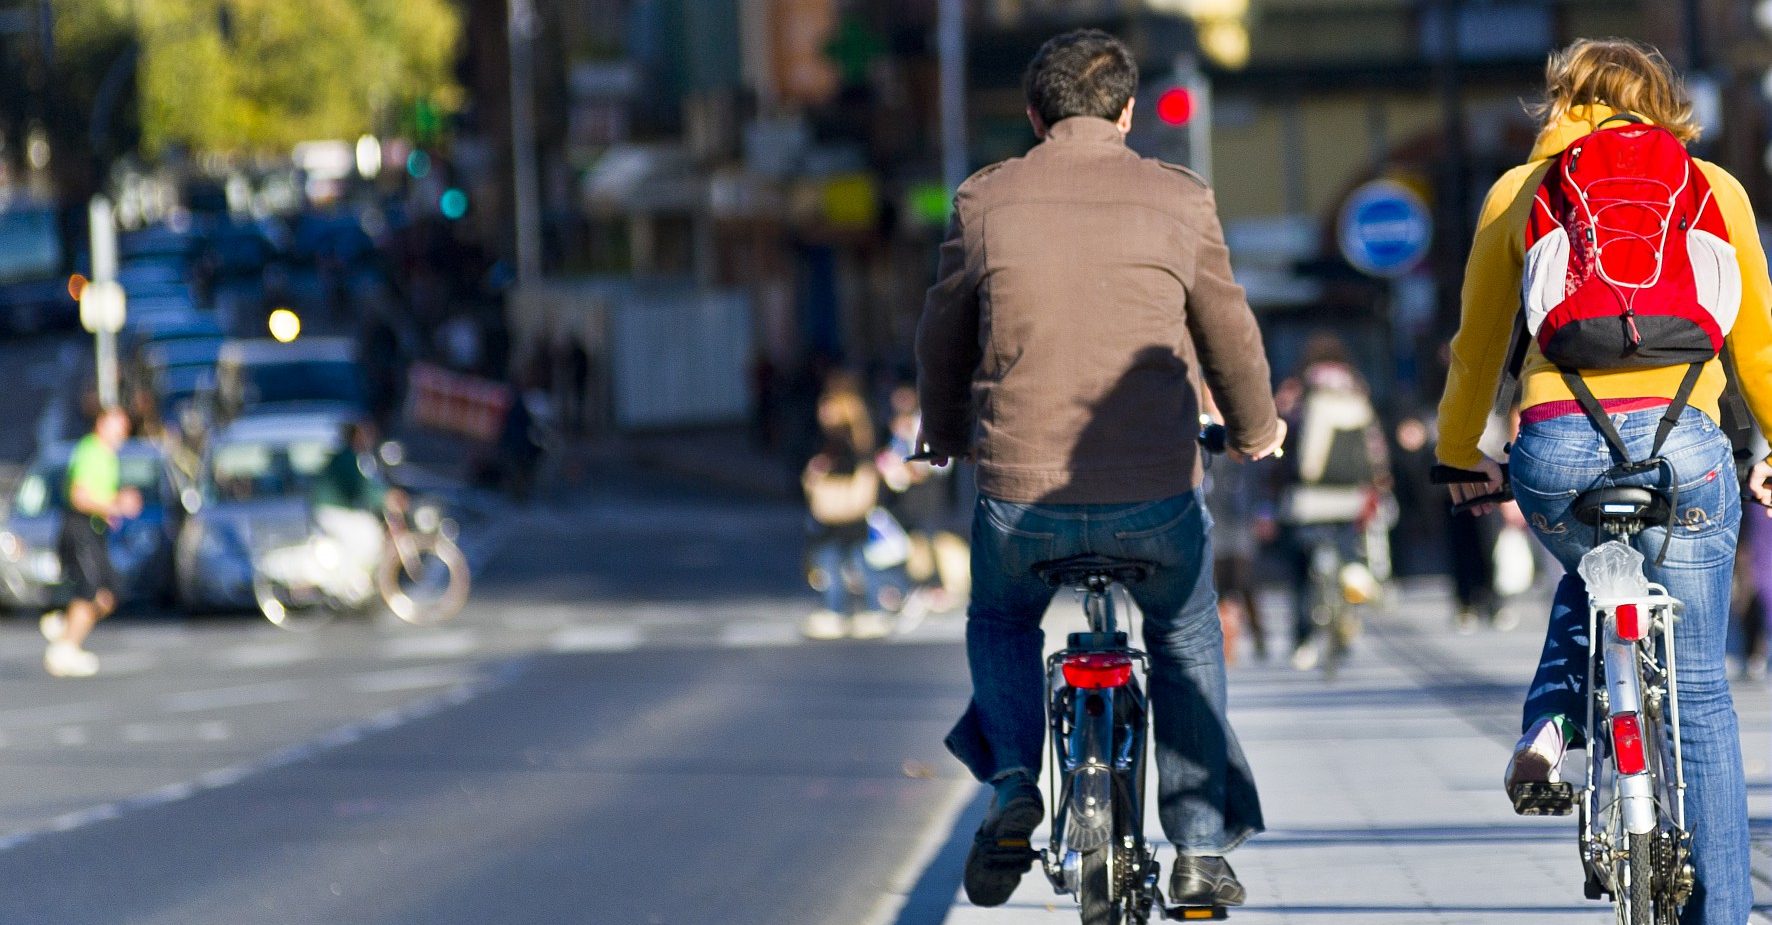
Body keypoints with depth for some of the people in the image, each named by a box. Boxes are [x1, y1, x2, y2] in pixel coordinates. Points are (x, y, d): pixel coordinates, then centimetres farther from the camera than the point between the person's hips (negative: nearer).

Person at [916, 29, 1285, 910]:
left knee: (1000, 622, 30)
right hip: (1157, 498, 0)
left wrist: (942, 437, 36)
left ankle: (1013, 785, 7)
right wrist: (1254, 428, 36)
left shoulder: (984, 200, 4)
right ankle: (1200, 850, 21)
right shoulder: (1179, 199, 3)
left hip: (1020, 492, 0)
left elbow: (942, 336, 16)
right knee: (1185, 639, 28)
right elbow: (1228, 330, 16)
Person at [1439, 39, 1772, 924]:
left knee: (1591, 580, 35)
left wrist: (1461, 454, 39)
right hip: (1682, 443, -1)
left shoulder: (1519, 191, 16)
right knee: (1698, 690, 9)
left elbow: (1476, 348, 23)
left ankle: (1549, 725, 10)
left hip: (1555, 447, 1)